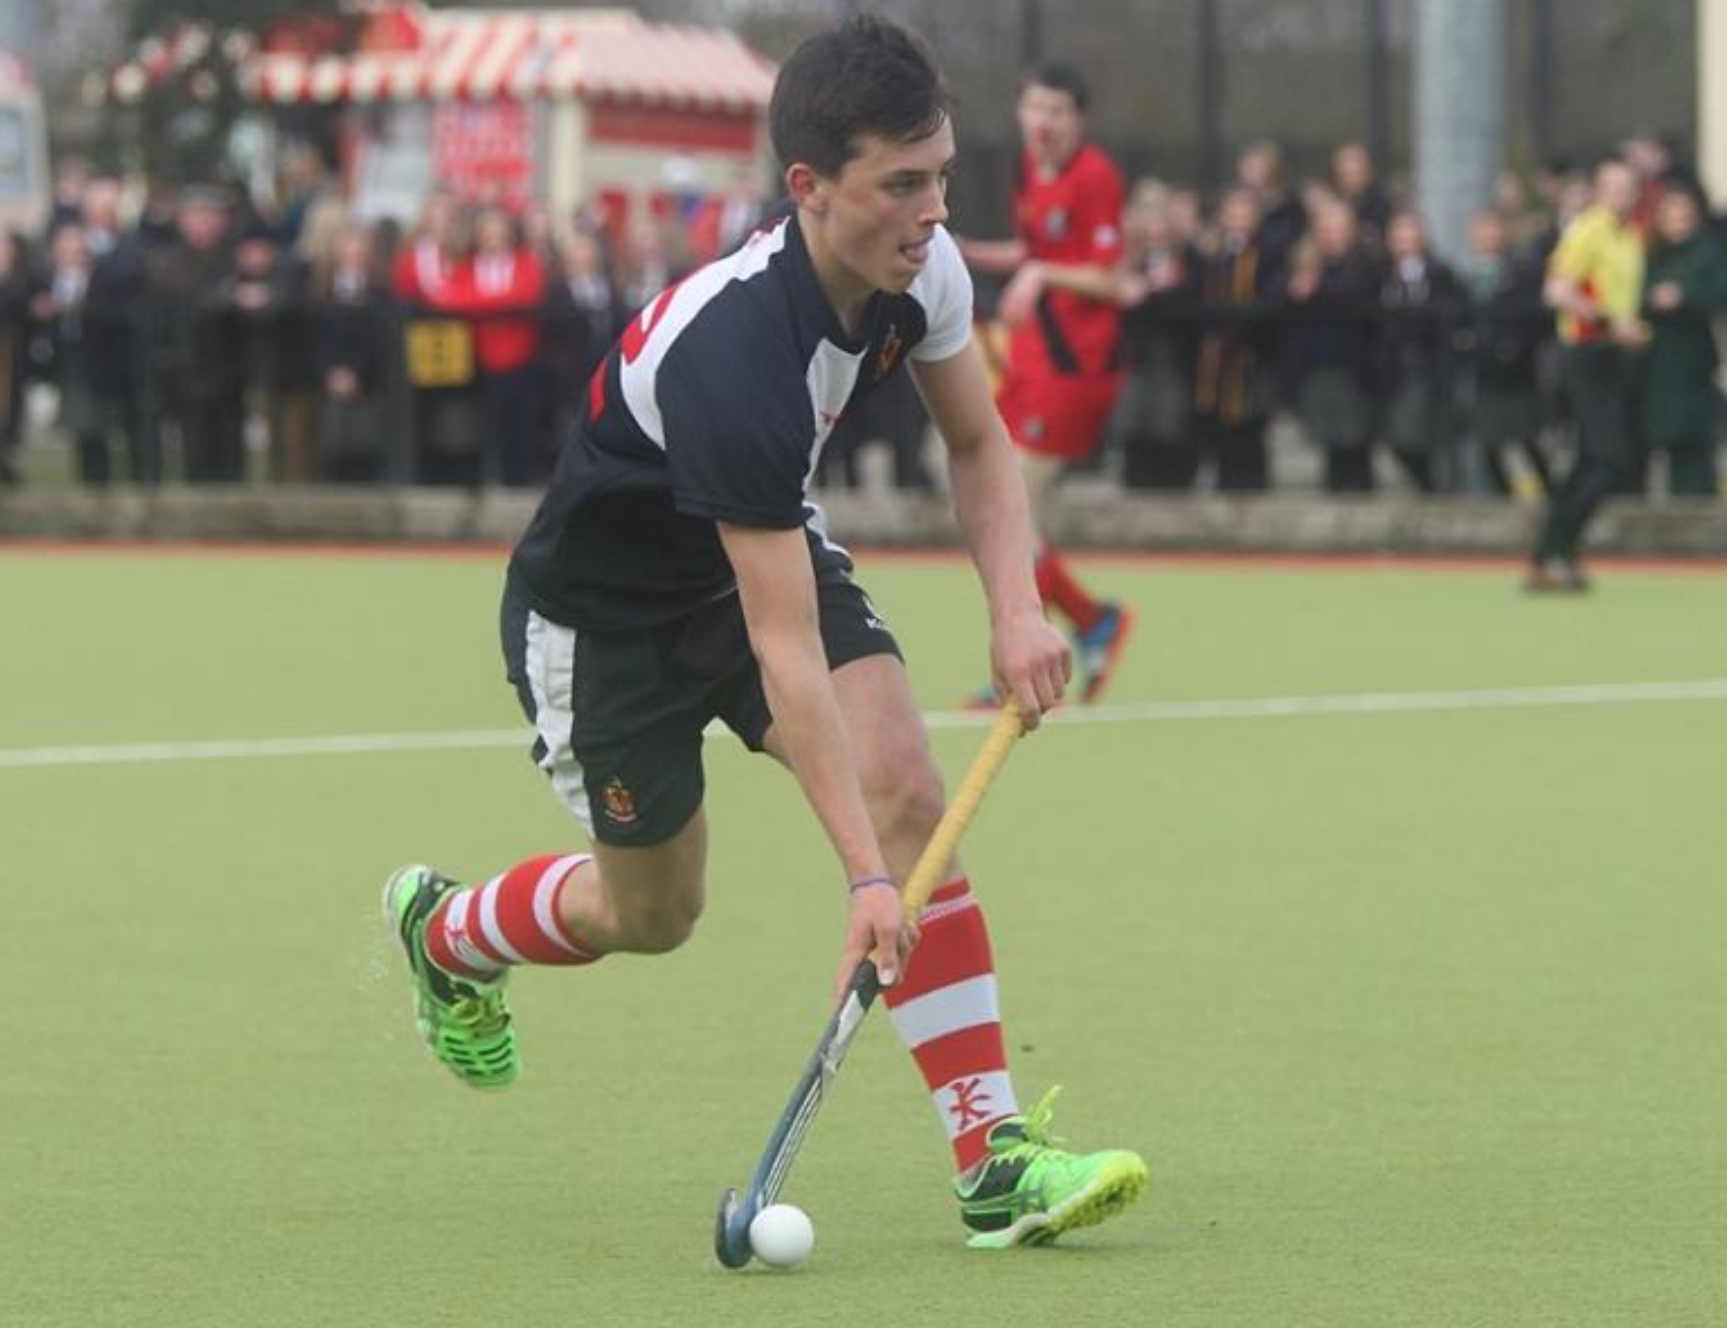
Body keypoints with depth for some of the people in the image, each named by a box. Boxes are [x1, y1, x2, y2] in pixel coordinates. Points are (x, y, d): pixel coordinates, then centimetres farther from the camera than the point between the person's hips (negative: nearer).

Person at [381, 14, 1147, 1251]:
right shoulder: (732, 350, -41)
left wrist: (1016, 605, -18)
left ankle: (994, 1153, -19)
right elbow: (784, 647, -39)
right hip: (604, 605, -6)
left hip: (771, 538, 6)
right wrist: (864, 879, -40)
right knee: (651, 912, 11)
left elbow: (980, 444, 1)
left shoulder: (919, 265, -20)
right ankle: (443, 930, 45)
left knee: (907, 787, -17)